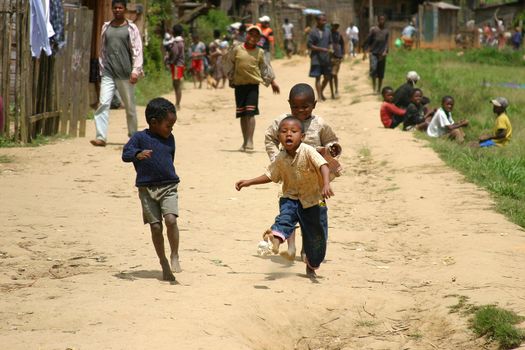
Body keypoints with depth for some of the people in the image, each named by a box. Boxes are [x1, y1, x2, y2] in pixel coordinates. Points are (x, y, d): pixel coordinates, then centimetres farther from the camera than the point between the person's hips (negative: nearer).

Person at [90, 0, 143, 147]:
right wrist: (102, 68, 15)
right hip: (108, 73, 2)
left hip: (125, 74, -2)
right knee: (103, 103, -12)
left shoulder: (131, 28, 1)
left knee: (130, 106, 8)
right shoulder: (106, 27, 12)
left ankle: (133, 136, 24)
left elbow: (137, 51, -4)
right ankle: (101, 137, -15)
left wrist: (136, 70, -14)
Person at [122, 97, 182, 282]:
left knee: (171, 220, -18)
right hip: (147, 189, -2)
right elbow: (125, 154, -15)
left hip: (168, 187, 2)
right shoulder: (140, 137, -5)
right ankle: (163, 262, 13)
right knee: (156, 227, -1)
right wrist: (138, 154, -35)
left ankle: (175, 256, -4)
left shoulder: (169, 139, 9)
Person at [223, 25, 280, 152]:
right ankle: (245, 141, 15)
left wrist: (272, 81, 13)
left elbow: (265, 67, 14)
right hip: (239, 84, 1)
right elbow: (228, 64, 11)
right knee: (242, 114, 6)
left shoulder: (260, 52, 6)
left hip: (253, 85, -1)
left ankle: (249, 141, -11)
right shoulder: (237, 50, 3)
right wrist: (231, 76, 8)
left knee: (250, 113, -11)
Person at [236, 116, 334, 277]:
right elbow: (270, 175, 13)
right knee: (286, 215, -32)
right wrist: (249, 182, 6)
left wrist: (326, 185, -47)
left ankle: (312, 265, 28)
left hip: (310, 200, -2)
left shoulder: (308, 152, -17)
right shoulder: (281, 159, -3)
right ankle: (277, 236, -58)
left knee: (314, 235, 6)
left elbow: (323, 166, -29)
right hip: (290, 198, 2)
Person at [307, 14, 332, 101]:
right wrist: (321, 49, -19)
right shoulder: (313, 32, -8)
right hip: (316, 59, -5)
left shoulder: (327, 31, 8)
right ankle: (319, 96, 4)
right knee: (318, 77, -3)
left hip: (326, 58, 5)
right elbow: (309, 45, -10)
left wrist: (330, 49, -3)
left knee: (327, 77, 8)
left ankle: (321, 93, 29)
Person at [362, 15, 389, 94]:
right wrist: (365, 52, -6)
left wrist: (385, 52, -11)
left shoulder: (386, 31, 9)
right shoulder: (373, 29, 0)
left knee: (381, 74, 5)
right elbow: (367, 41, 1)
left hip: (382, 55, 3)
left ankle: (379, 90, 16)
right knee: (373, 69, -21)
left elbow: (386, 43, 6)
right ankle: (374, 88, -13)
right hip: (373, 53, -3)